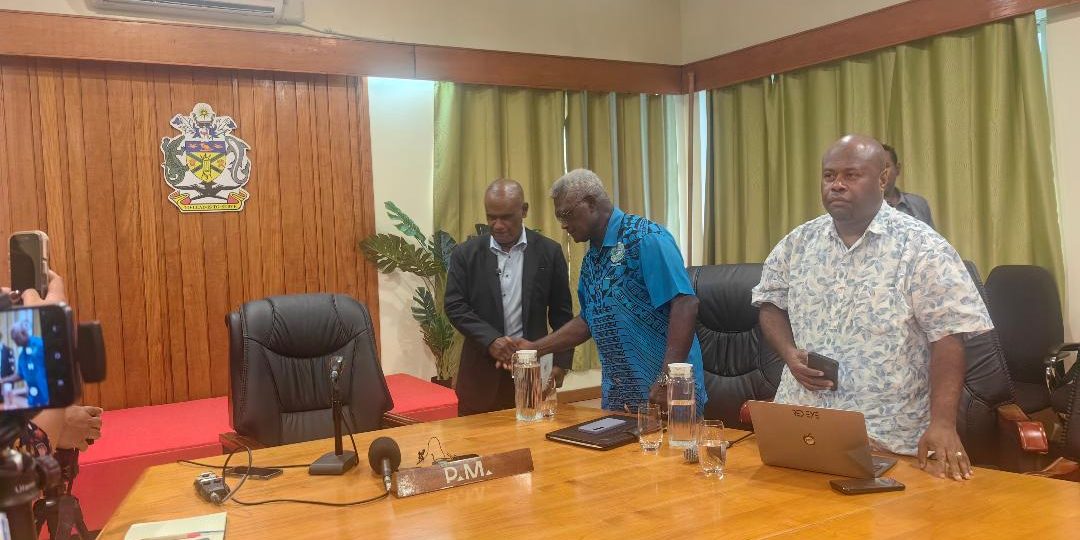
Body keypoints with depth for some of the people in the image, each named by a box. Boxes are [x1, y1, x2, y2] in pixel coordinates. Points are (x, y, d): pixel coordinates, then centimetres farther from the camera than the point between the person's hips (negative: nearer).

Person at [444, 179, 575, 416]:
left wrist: (561, 361, -3)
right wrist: (490, 340, -16)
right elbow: (455, 306, -3)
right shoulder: (466, 253, 2)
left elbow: (561, 313, 5)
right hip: (482, 368, 0)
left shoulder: (549, 252, 2)